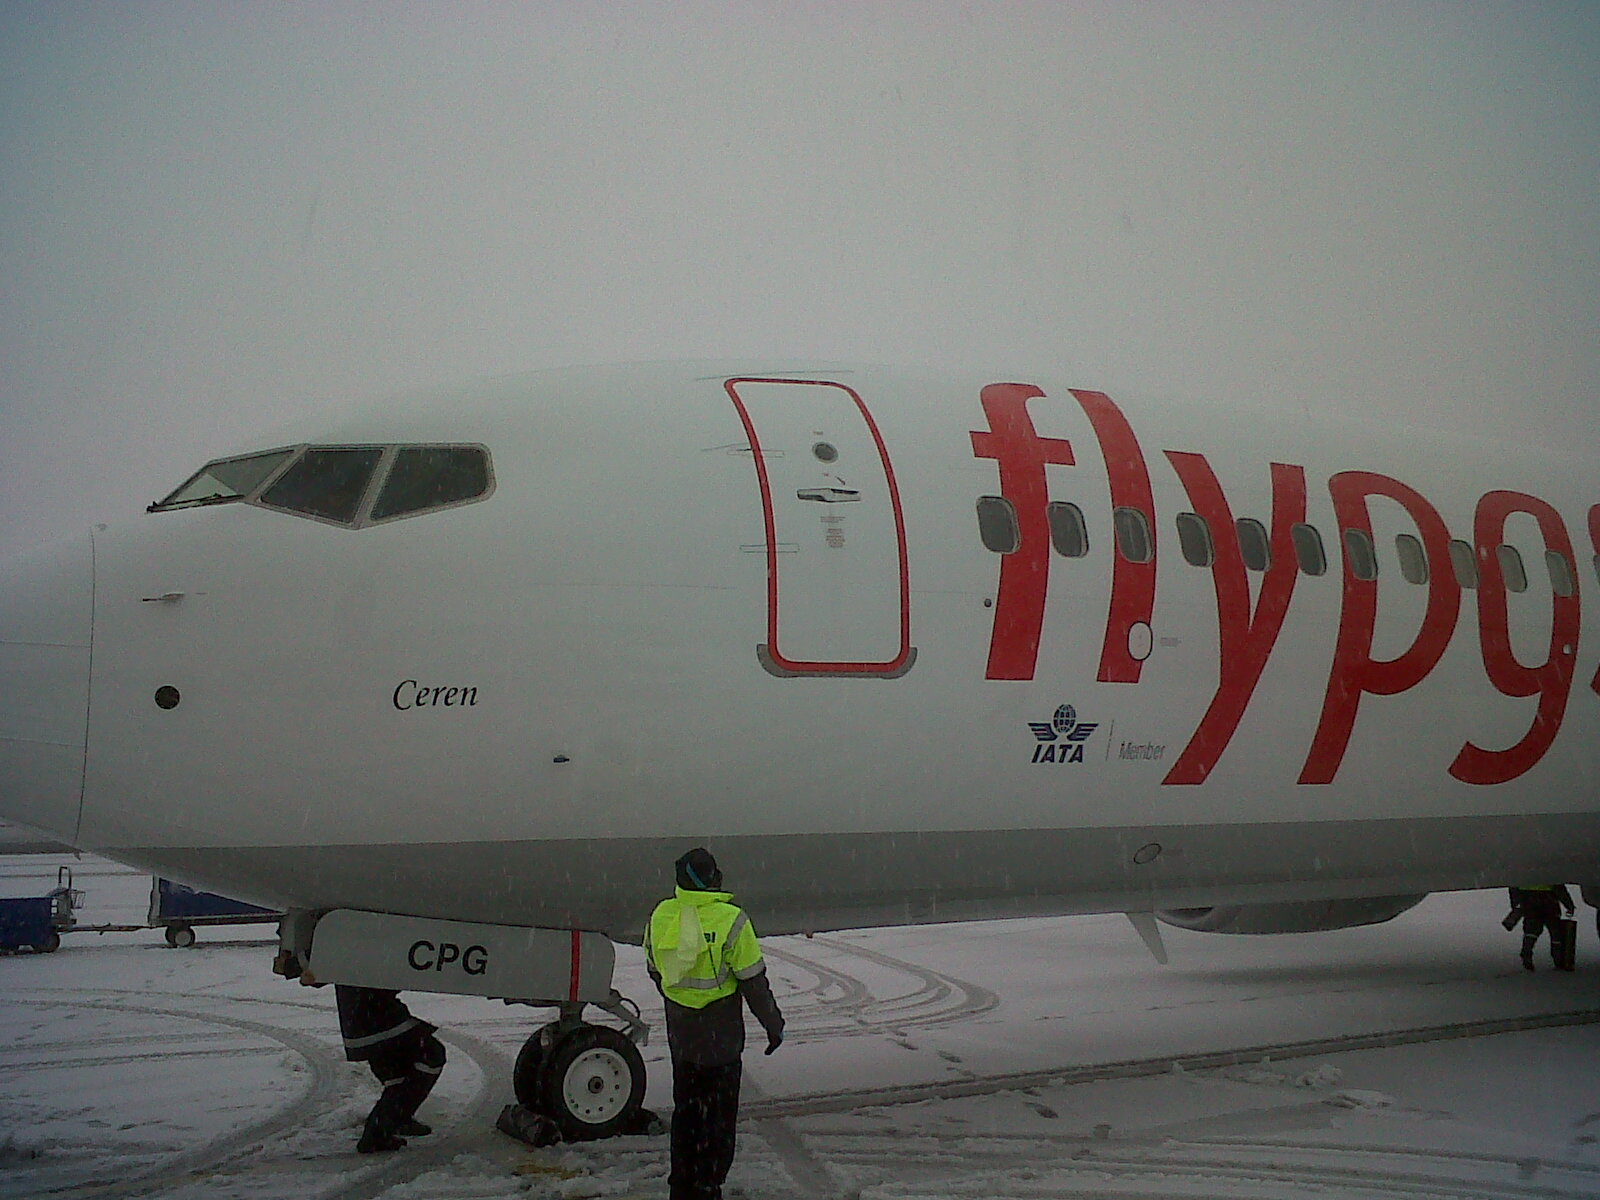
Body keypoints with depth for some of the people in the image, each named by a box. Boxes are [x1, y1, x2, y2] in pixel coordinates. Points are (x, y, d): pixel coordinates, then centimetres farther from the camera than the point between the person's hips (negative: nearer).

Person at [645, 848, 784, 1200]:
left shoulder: (661, 916, -4)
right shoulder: (730, 920, -20)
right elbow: (753, 979, -14)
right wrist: (773, 1023, -2)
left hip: (679, 1030, 5)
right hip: (721, 1033, -5)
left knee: (684, 1107, 18)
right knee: (719, 1111, 7)